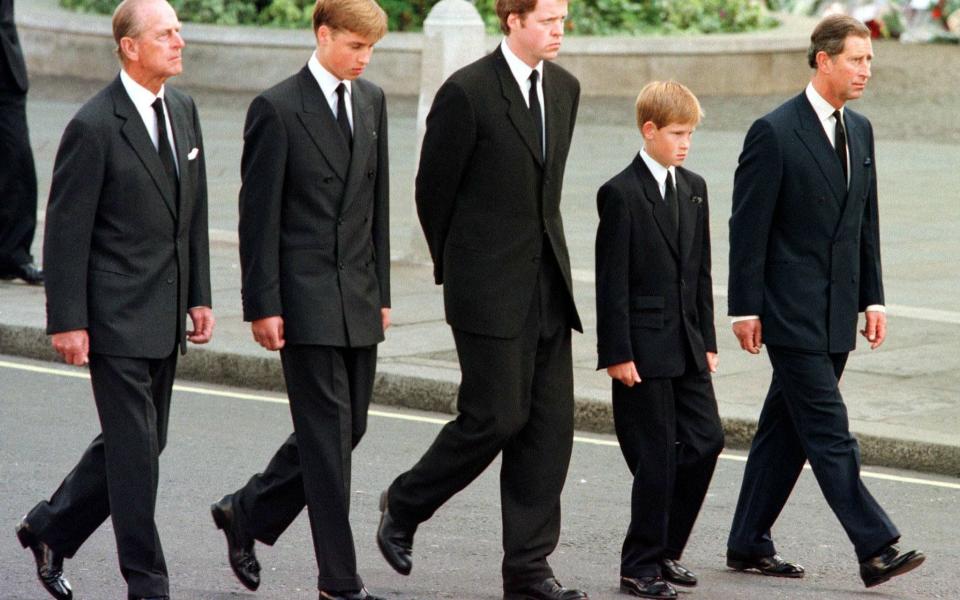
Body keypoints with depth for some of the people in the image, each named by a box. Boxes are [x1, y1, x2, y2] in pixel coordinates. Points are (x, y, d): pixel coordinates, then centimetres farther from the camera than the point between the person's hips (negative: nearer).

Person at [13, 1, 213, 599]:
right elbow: (66, 230, -12)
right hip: (117, 315, -8)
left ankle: (50, 529, 32)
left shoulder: (183, 110, 9)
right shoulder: (94, 126, -14)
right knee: (135, 448, -4)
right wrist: (68, 322, -14)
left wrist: (199, 296, 12)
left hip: (165, 315, 8)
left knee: (141, 442, 14)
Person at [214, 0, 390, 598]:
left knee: (347, 428, 10)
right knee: (327, 435, -5)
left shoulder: (372, 100, 11)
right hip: (306, 299, -7)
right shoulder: (278, 109, -9)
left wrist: (381, 291, 14)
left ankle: (247, 512, 29)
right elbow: (259, 215, -9)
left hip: (359, 298, 7)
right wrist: (263, 306, -12)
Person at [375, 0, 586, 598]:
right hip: (490, 285, -7)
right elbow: (433, 188, -4)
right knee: (496, 417, -7)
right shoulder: (467, 92, -12)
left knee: (551, 424, 3)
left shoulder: (564, 88, 10)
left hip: (547, 281, 7)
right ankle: (404, 505, 18)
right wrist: (454, 265, 5)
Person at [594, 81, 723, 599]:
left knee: (705, 440, 4)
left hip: (686, 345, 7)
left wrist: (707, 340, 13)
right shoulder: (621, 194, -10)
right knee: (656, 456, -4)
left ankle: (665, 549, 18)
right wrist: (616, 353, -15)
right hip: (643, 347, -7)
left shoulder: (694, 188, 12)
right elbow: (611, 280, -12)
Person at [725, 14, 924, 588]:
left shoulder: (859, 130, 12)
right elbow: (748, 227, -10)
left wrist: (873, 298, 11)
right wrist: (746, 309, -12)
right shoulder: (774, 132, -11)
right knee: (829, 434, -8)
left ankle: (750, 544, 19)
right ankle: (876, 549, -11)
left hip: (837, 313, 7)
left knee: (786, 429, 12)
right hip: (792, 313, -7)